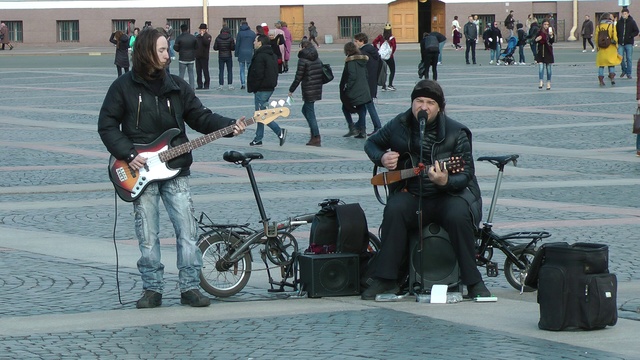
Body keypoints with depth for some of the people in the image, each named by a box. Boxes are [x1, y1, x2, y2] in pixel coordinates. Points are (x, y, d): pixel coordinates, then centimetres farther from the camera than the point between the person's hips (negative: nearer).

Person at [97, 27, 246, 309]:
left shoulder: (176, 86, 8)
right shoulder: (124, 87, -2)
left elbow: (200, 117, 8)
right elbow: (107, 125, -1)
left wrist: (229, 126, -8)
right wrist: (128, 155, -11)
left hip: (174, 169, 3)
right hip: (140, 170, -2)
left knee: (187, 230, -4)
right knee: (147, 236, 1)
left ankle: (190, 287, 3)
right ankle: (152, 289, 10)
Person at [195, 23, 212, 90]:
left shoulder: (208, 36, -3)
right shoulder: (197, 36, 15)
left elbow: (206, 43, -22)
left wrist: (202, 36, -20)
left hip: (204, 57, -6)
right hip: (197, 56, 6)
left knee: (205, 71, -3)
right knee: (198, 71, 7)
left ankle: (206, 84, 3)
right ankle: (200, 84, 12)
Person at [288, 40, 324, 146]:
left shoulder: (303, 60, -11)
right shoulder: (318, 59, 10)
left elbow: (298, 77, -12)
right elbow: (321, 74, 13)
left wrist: (291, 90, -2)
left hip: (308, 90, -8)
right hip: (318, 89, 8)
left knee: (310, 113, -2)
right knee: (305, 109, 20)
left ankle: (316, 138, -4)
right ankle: (314, 134, 16)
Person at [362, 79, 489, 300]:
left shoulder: (455, 133, -8)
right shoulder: (399, 125, 1)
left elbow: (466, 174, -10)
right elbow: (371, 143, 19)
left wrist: (445, 182, -32)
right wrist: (382, 158, -5)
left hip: (450, 193, -2)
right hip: (412, 195, 2)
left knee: (458, 216, -34)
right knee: (395, 210, -30)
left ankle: (474, 282, -20)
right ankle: (386, 280, -23)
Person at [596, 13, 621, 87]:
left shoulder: (598, 26, 1)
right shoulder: (612, 26, -4)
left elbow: (596, 38, 3)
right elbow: (615, 37, -4)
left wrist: (597, 47, 12)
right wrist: (616, 46, 6)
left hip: (601, 48, 1)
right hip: (610, 48, -1)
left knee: (601, 64, 7)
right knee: (612, 64, 9)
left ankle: (601, 80, 2)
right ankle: (612, 78, -6)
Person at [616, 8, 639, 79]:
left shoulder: (632, 22, -2)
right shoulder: (619, 22, 6)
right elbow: (616, 31, 15)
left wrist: (630, 36, -15)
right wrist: (617, 39, 1)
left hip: (629, 43, -2)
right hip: (620, 44, 2)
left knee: (629, 58, 0)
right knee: (621, 58, -2)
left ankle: (629, 73, 9)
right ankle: (624, 70, 21)